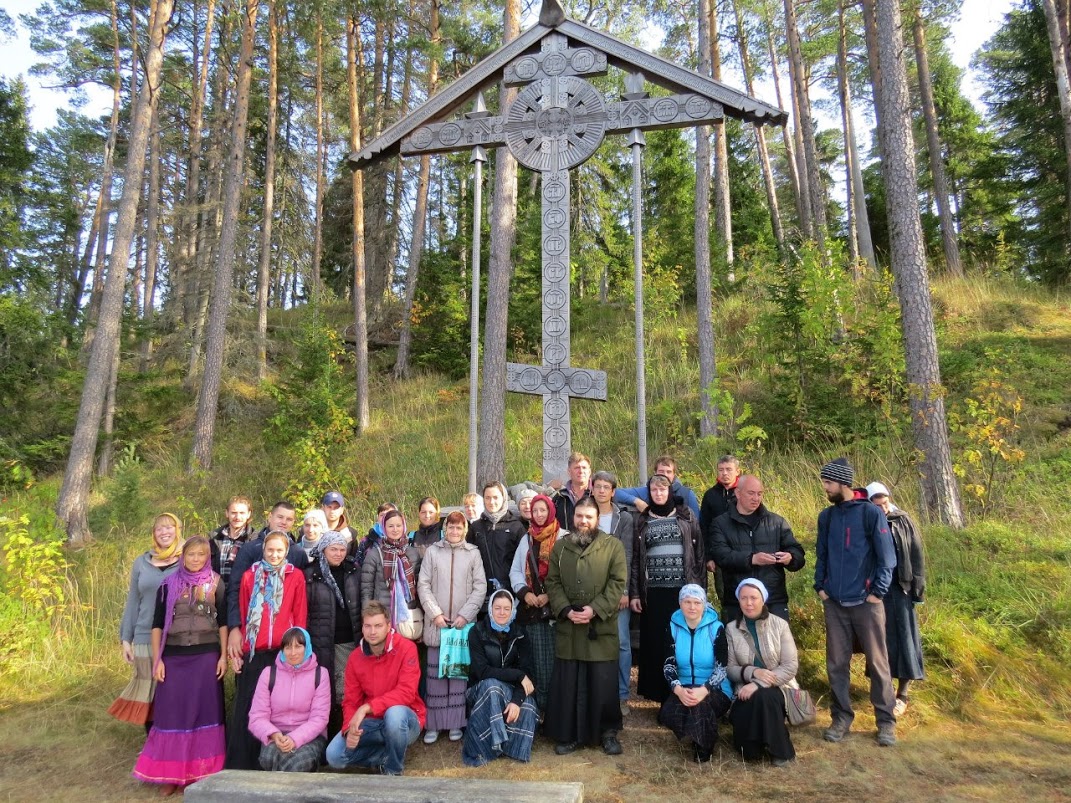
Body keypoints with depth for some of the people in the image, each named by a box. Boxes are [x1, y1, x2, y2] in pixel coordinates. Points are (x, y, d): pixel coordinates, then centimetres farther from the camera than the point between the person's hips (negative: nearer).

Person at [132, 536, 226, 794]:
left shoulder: (216, 583, 2)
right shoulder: (168, 584, 3)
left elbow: (223, 622, 3)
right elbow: (157, 624, 5)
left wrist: (223, 655, -3)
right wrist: (157, 659, -1)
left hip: (207, 656, -1)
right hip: (174, 657, 1)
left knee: (204, 711, 4)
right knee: (172, 712, 4)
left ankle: (203, 772, 15)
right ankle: (171, 773, 15)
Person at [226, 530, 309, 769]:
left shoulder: (295, 577, 4)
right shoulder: (250, 576, 8)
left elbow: (300, 617, 5)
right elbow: (241, 616, 8)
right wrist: (235, 650, 4)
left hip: (284, 652, -1)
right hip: (253, 653, 1)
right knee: (246, 710, 4)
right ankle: (240, 764, 15)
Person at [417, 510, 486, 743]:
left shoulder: (473, 553, 4)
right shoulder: (432, 551, 3)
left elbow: (480, 587, 2)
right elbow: (423, 585, 2)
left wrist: (465, 615, -6)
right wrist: (435, 613, -7)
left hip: (464, 623, 0)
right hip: (436, 622, 0)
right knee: (435, 672, 1)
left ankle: (456, 723, 13)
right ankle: (433, 724, 11)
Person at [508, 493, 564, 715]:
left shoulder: (563, 538, -2)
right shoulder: (526, 539, 15)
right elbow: (515, 571, 14)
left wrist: (550, 595, -13)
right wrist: (524, 592, -2)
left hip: (554, 607, -4)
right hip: (531, 608, 4)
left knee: (554, 658, -4)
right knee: (537, 659, 4)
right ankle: (540, 705, 12)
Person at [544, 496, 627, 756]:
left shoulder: (613, 545, 1)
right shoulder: (560, 547, 9)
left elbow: (618, 582, -5)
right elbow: (553, 583, 6)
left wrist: (595, 610, -15)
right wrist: (566, 610, -10)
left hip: (601, 628, -2)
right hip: (567, 627, 2)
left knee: (604, 683, 3)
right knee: (567, 683, 6)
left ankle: (609, 733, 21)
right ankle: (568, 734, 20)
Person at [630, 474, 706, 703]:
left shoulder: (685, 516, 7)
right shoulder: (642, 521, 10)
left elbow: (699, 552, 6)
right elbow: (635, 558, 9)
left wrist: (700, 587, -1)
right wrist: (634, 593, 4)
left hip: (683, 588, -1)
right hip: (653, 590, 1)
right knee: (656, 642, 2)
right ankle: (660, 692, 12)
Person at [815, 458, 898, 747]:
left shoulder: (871, 512, -8)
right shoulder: (826, 516, 7)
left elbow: (886, 556, -7)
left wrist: (877, 591, -10)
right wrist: (820, 586, 5)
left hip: (866, 602, -4)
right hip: (834, 603, 4)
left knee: (877, 662, 5)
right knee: (836, 663, 8)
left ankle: (886, 721, 17)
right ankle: (841, 717, 20)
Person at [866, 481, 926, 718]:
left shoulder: (903, 521, -1)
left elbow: (916, 555, 1)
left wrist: (918, 587, -2)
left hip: (901, 588, 0)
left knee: (904, 638, 3)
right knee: (881, 639, 7)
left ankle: (902, 694, 12)